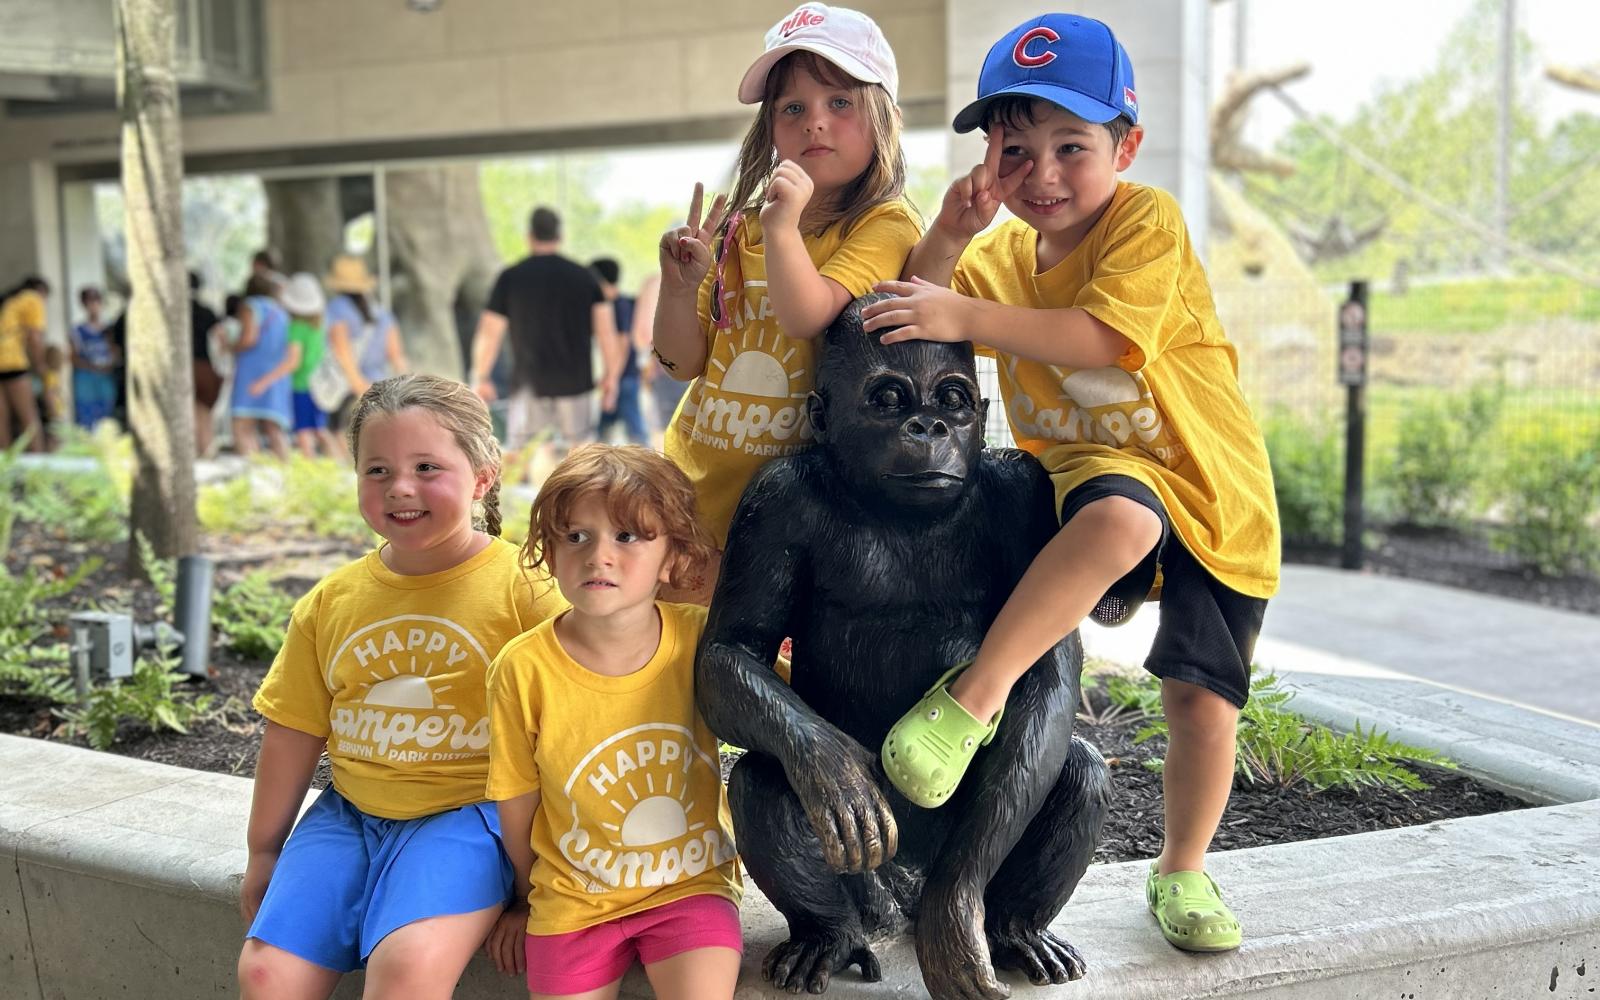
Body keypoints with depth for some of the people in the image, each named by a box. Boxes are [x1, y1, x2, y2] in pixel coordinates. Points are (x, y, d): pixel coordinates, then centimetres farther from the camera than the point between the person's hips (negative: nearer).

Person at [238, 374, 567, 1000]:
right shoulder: (330, 602, 7)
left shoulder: (523, 587, -9)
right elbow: (296, 730, 15)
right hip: (349, 815, 5)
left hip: (465, 813, -5)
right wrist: (264, 853, 21)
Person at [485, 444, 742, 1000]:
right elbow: (517, 807, -1)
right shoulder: (523, 670, -15)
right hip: (574, 899, 1)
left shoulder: (700, 640, -13)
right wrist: (529, 901, 10)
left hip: (692, 884, 0)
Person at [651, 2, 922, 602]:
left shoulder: (884, 226, -8)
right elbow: (683, 363, 8)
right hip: (693, 478, 5)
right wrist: (679, 287, -8)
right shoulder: (740, 228, 8)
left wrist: (783, 228, -32)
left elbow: (808, 317, -22)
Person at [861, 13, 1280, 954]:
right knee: (1119, 519, -38)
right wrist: (946, 239, -13)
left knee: (1203, 694, 0)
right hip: (1099, 468, 1)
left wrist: (965, 315, -32)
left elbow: (1101, 338, -26)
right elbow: (911, 332, 1)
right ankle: (975, 697, -35)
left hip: (1214, 485, -1)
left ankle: (1183, 871, 22)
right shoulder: (1002, 256, 5)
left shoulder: (1148, 219, -12)